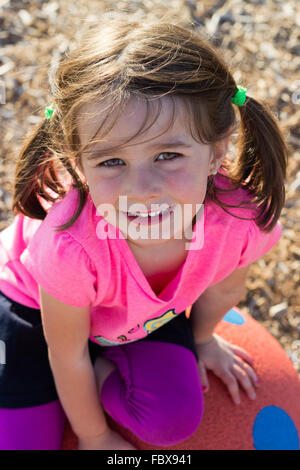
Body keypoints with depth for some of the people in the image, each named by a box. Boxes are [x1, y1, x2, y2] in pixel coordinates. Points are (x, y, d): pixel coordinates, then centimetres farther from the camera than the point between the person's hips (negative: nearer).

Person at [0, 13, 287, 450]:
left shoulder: (243, 220, -33)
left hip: (148, 313, 3)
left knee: (174, 423, -11)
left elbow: (221, 289, -7)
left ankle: (103, 362, 13)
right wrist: (94, 437, -4)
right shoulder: (68, 245, -42)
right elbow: (66, 355, -22)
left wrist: (201, 341, 14)